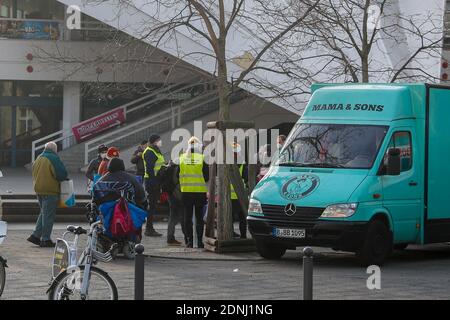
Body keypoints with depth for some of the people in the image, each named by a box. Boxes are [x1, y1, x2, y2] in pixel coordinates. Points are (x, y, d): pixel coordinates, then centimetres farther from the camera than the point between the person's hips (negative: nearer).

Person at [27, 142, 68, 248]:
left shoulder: (39, 159, 13)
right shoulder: (53, 158, -12)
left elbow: (35, 174, 19)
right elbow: (62, 174, -17)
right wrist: (63, 177, 4)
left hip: (39, 190, 8)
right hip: (50, 191, -8)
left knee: (43, 213, 19)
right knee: (48, 215, -3)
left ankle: (36, 235, 17)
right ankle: (45, 239, -1)